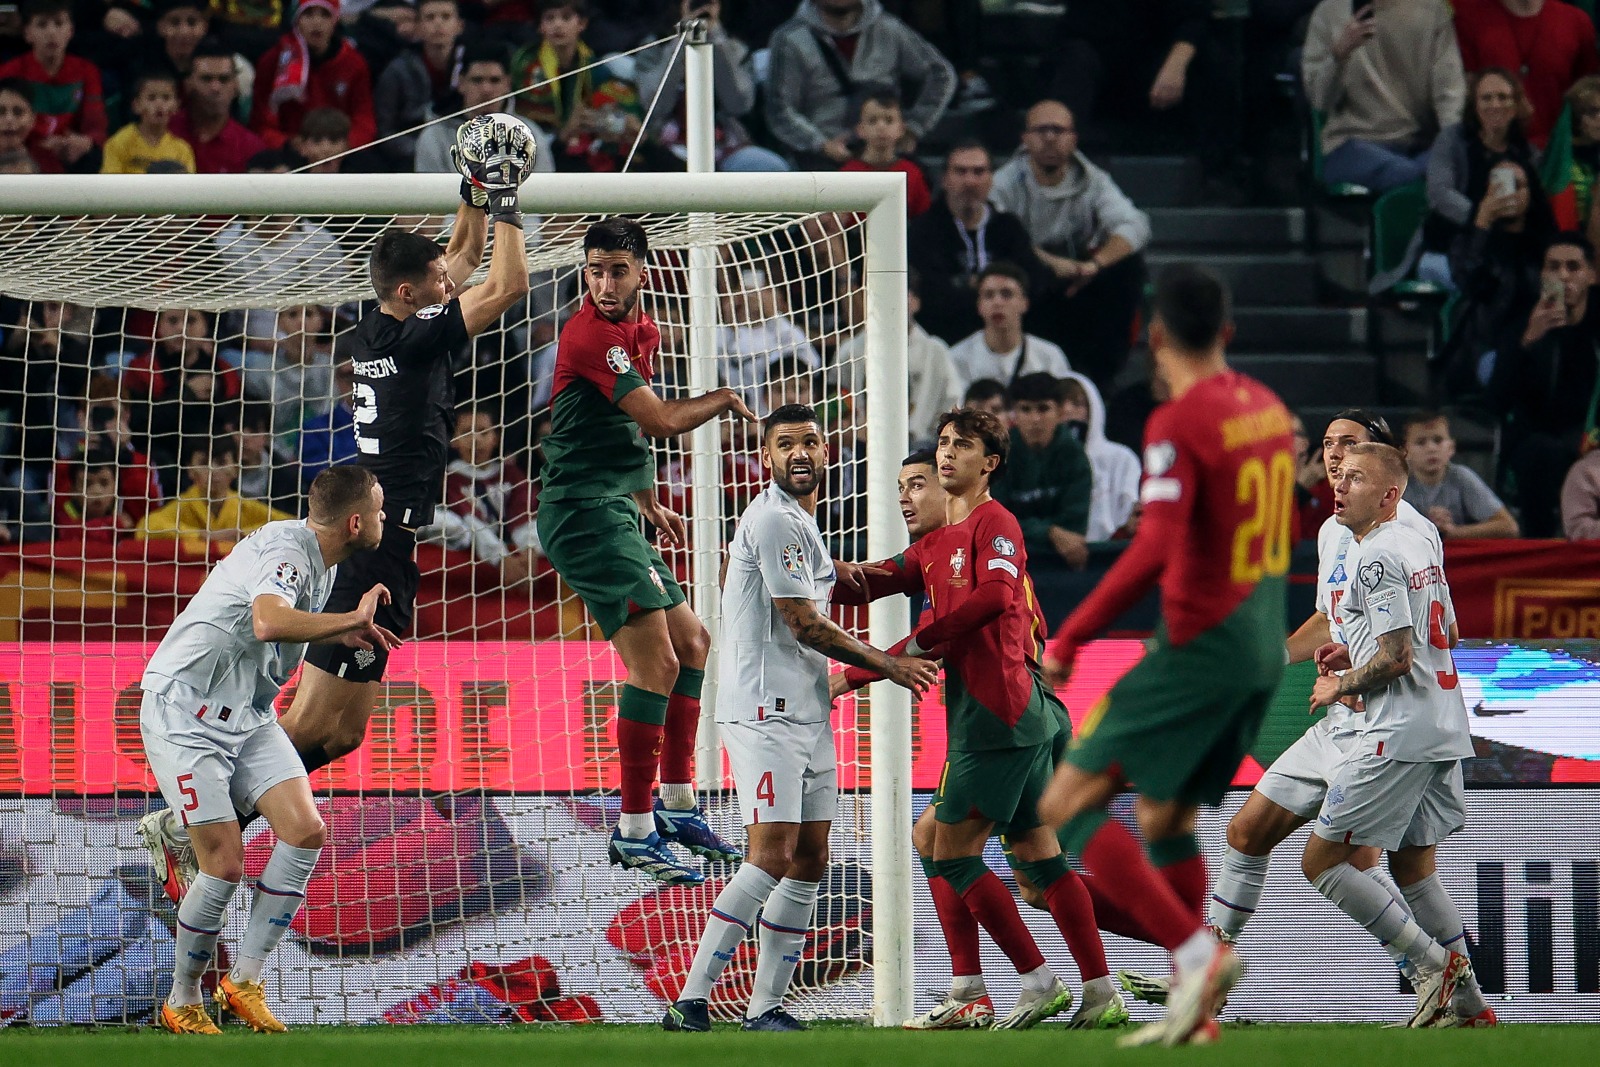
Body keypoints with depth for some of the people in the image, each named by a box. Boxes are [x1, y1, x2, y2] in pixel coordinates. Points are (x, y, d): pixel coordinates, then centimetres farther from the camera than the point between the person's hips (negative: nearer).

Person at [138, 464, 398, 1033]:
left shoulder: (322, 559, 6)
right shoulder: (285, 548, -24)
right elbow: (268, 622, -45)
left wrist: (343, 635, 10)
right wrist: (351, 619, -35)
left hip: (247, 715, 9)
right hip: (185, 712, -9)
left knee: (305, 831, -9)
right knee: (225, 863, -11)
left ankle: (244, 980, -1)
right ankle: (183, 1001, 8)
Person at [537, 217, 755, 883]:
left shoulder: (642, 330, 15)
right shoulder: (592, 333, -17)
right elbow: (660, 420, -22)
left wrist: (649, 503, 28)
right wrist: (723, 399, -5)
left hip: (615, 515, 10)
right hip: (585, 512, -10)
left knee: (693, 644, 18)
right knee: (656, 662, -17)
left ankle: (676, 805, 25)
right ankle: (634, 832, -13)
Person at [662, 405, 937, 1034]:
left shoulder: (801, 523, 20)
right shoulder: (774, 520, -13)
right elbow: (805, 626, -15)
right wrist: (888, 666, -7)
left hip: (807, 711, 10)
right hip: (766, 712, -10)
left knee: (809, 861, 6)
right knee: (772, 856, -18)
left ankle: (765, 1007, 8)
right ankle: (690, 1003, -21)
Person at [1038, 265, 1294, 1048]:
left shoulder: (1178, 425, -16)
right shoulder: (1267, 408, 9)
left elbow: (1155, 550, -26)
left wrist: (1069, 639, -21)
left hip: (1202, 649, -8)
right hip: (1265, 646, 8)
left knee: (1068, 807, -6)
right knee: (1164, 817, 18)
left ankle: (1196, 952, -17)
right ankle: (1193, 1010, 15)